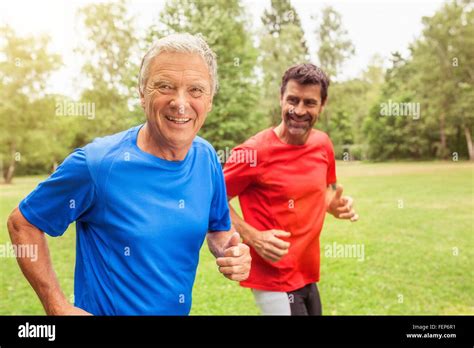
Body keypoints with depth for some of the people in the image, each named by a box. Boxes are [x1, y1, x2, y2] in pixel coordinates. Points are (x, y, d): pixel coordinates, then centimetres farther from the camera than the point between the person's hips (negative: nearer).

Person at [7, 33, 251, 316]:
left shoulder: (207, 158, -10)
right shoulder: (95, 163, -24)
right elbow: (23, 223, -12)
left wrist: (231, 252, -17)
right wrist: (59, 307, -17)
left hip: (180, 310, 5)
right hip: (104, 309, -4)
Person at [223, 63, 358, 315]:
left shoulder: (323, 143, -1)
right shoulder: (254, 152, -20)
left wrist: (335, 204, -4)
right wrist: (253, 237, -21)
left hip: (309, 276, 7)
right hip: (274, 280, -6)